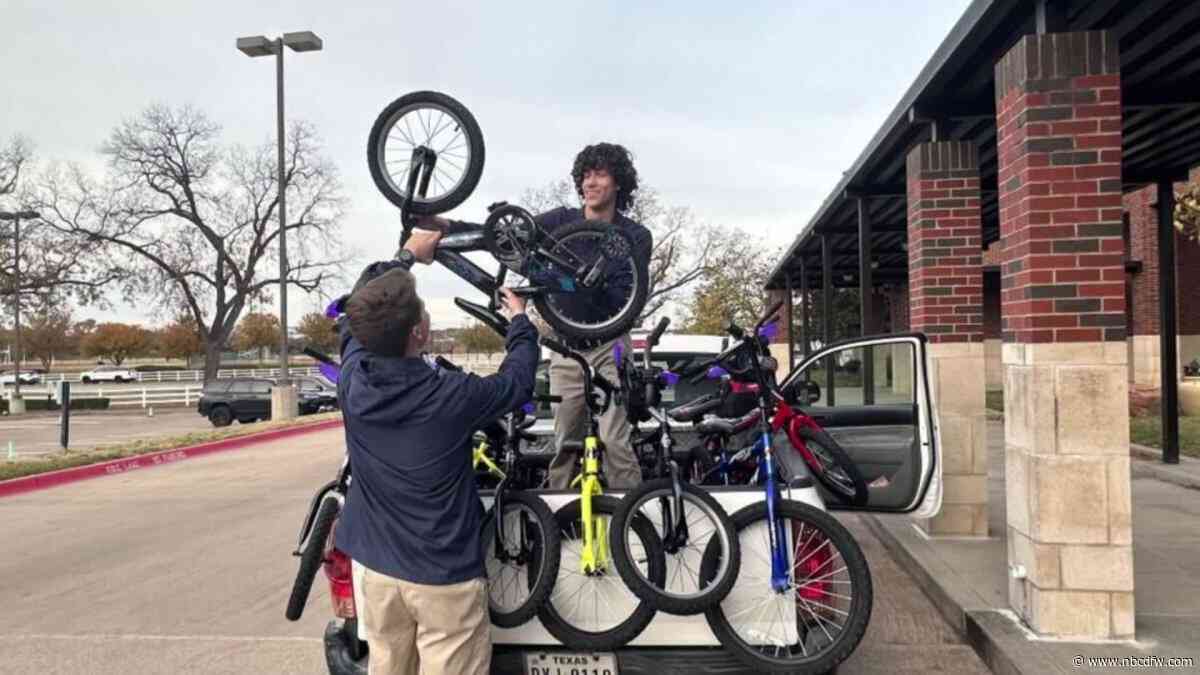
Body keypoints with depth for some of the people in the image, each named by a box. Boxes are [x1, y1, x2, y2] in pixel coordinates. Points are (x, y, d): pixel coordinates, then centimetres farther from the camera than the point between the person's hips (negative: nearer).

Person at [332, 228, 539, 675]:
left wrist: (406, 255, 19)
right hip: (444, 575, -5)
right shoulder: (450, 397, -23)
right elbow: (518, 382, -3)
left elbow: (360, 310, 9)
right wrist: (520, 320, 14)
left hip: (374, 566, 5)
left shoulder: (352, 379, -11)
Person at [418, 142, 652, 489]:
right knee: (565, 445, 7)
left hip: (609, 348, -3)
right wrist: (443, 224, -22)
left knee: (613, 440, -13)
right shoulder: (563, 220, 2)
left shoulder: (637, 236, -3)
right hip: (565, 350, 3)